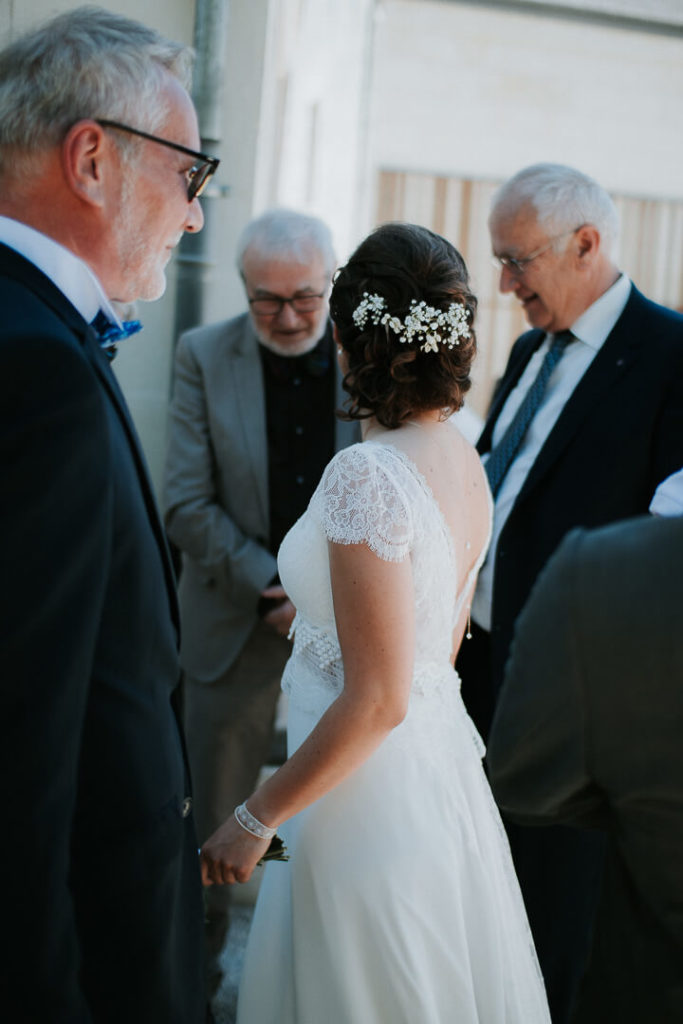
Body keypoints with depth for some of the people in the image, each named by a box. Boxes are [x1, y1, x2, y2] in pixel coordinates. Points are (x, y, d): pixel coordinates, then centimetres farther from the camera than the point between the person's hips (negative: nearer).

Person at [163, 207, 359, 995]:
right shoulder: (204, 356, -5)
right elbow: (189, 507, -8)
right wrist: (274, 583, -15)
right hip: (237, 623, 0)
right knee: (216, 813, 11)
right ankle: (198, 960, 30)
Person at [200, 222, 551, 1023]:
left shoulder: (367, 476, -23)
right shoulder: (464, 460, 4)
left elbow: (377, 702, -23)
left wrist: (256, 818, -14)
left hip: (370, 799, -9)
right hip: (445, 774, 9)